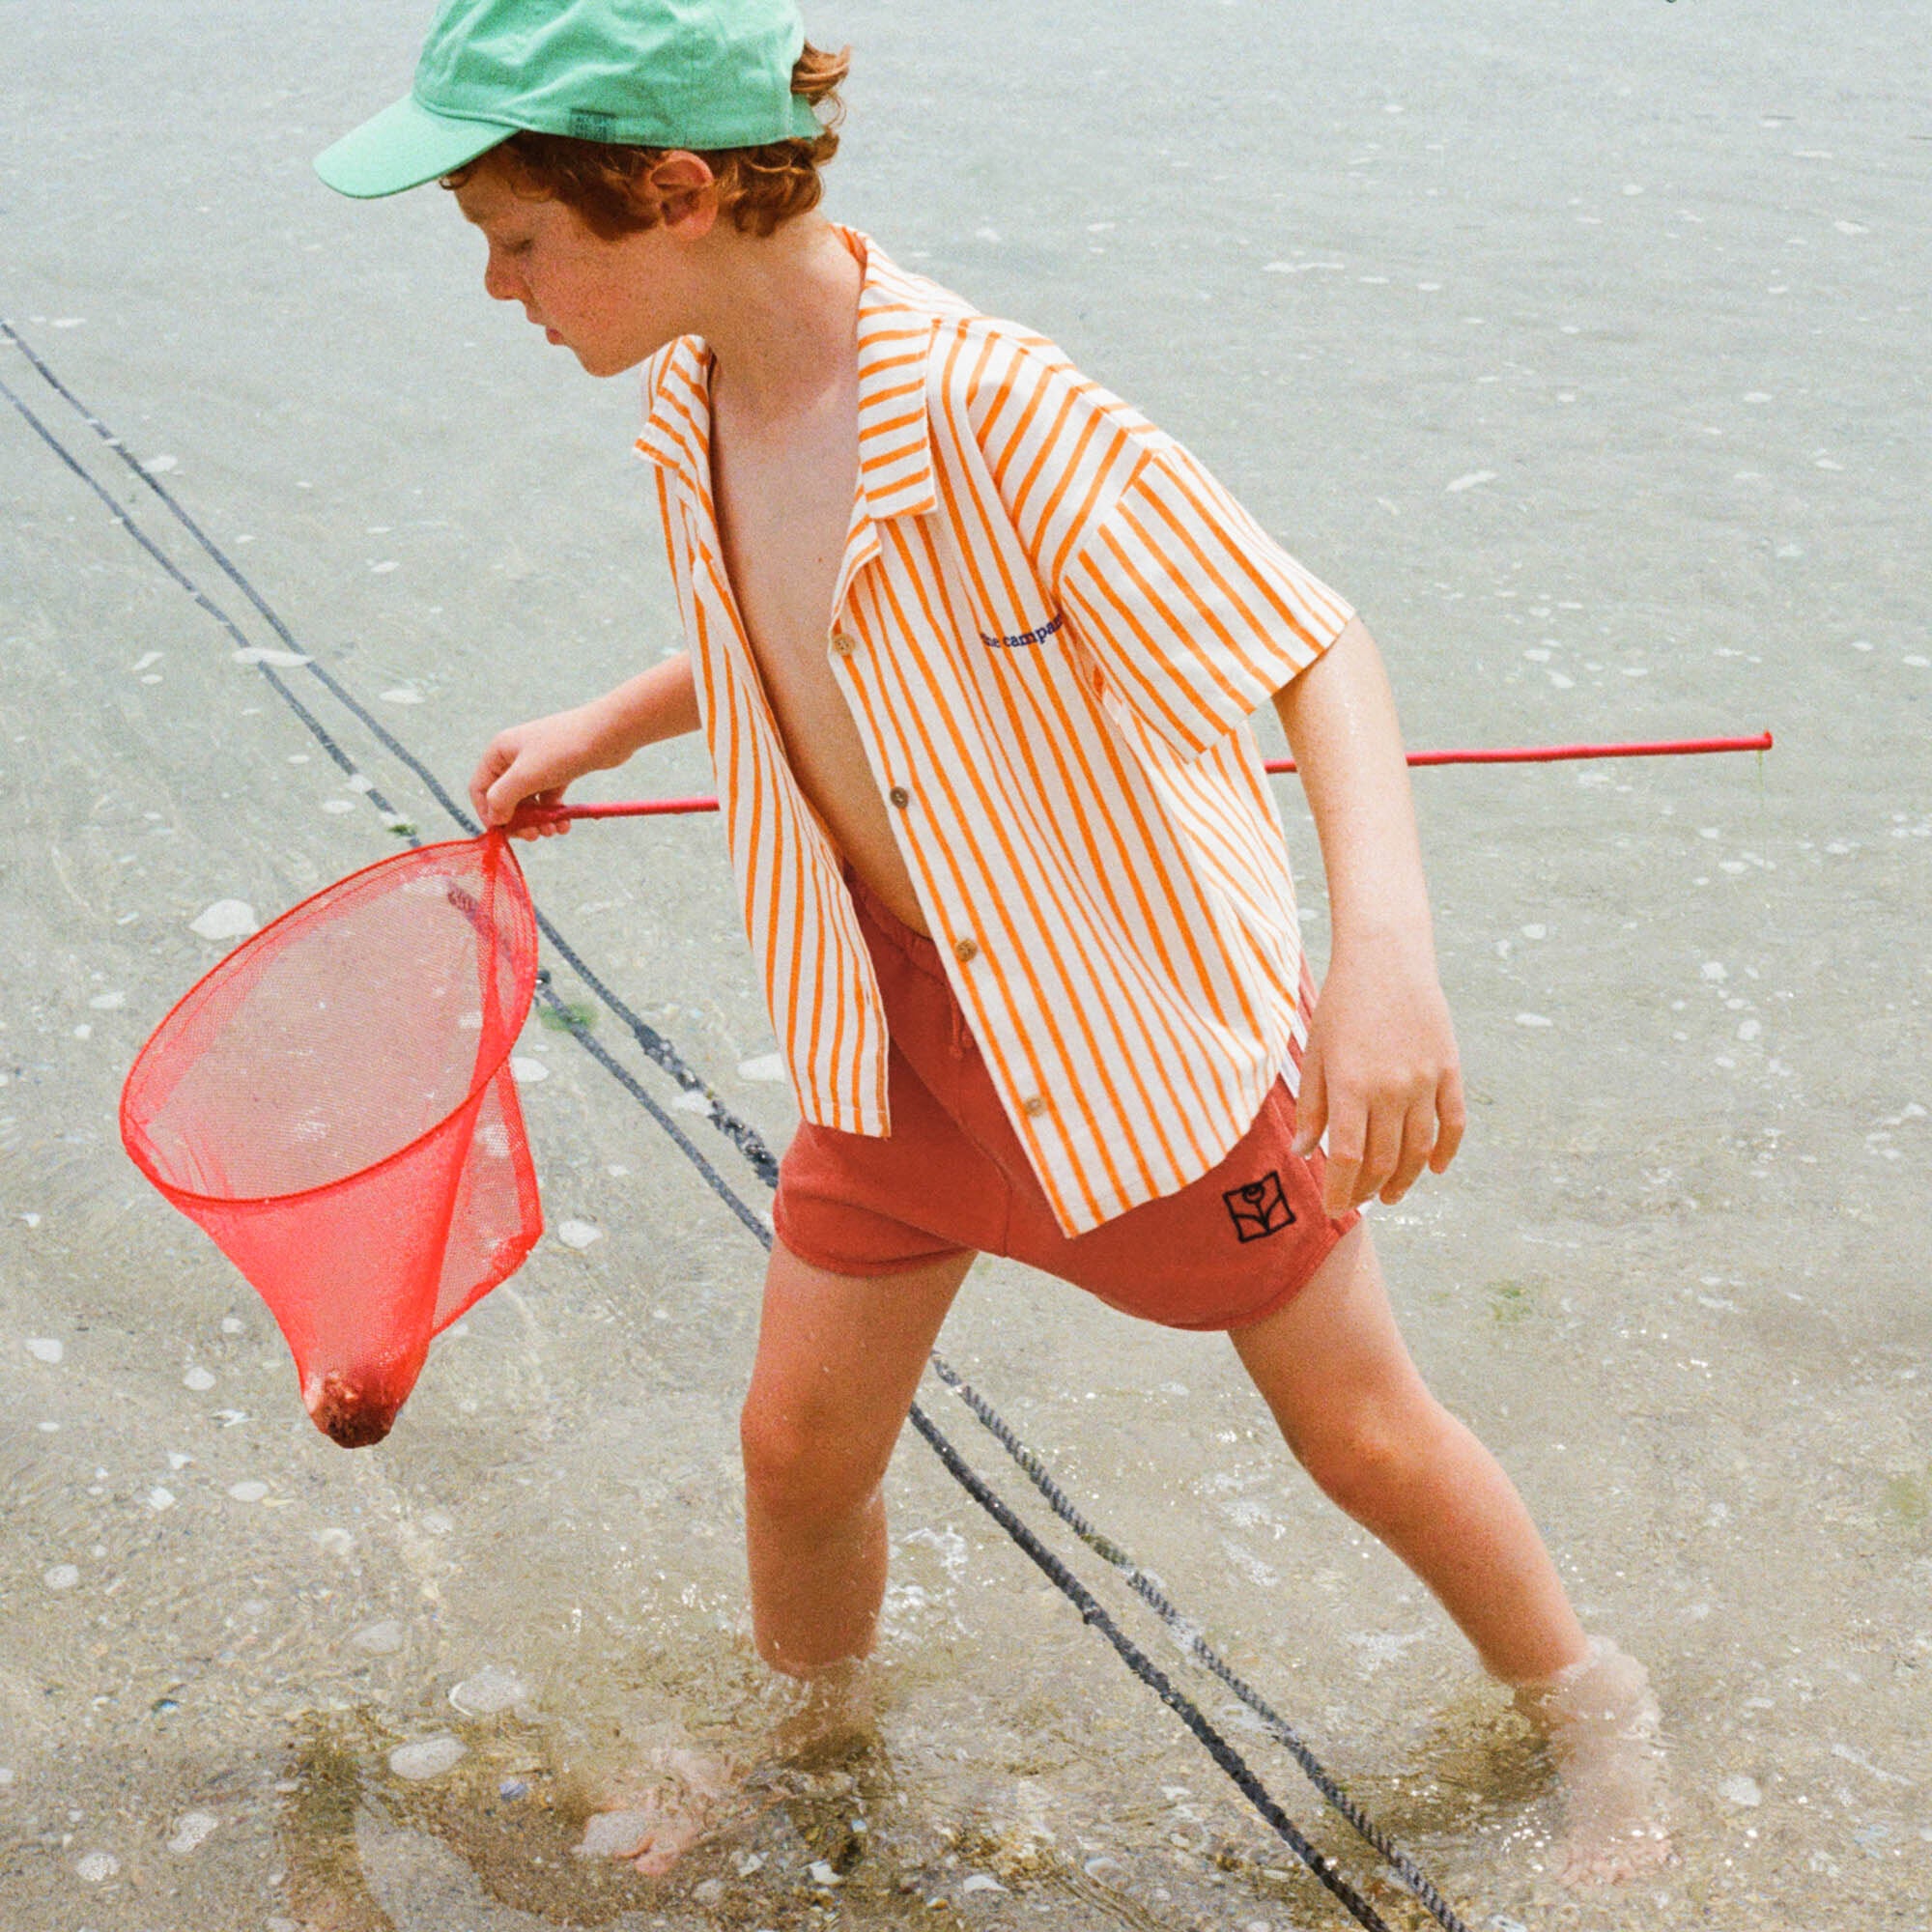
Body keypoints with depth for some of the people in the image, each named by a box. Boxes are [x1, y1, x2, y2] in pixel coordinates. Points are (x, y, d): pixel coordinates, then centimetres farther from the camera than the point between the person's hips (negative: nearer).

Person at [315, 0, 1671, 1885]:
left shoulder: (989, 407, -31)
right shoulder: (688, 408, -6)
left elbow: (1318, 645, -28)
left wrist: (1384, 947, -42)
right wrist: (601, 728, 17)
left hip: (1144, 1012, -6)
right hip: (891, 1026, 6)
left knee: (1364, 1437, 10)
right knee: (799, 1446, 12)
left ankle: (1587, 1709, 37)